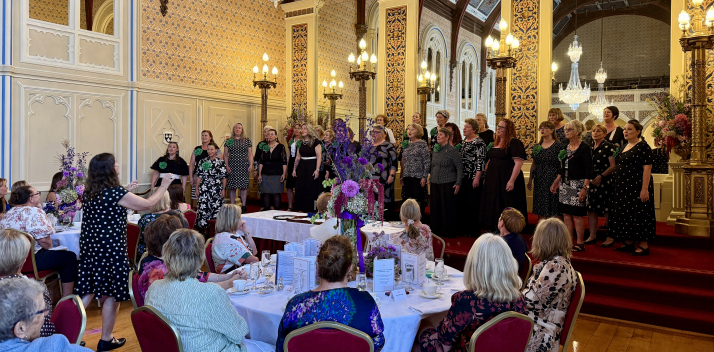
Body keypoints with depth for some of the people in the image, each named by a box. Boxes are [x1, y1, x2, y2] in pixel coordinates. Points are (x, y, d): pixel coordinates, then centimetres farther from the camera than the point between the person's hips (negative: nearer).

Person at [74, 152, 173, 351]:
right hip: (110, 249, -7)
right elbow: (147, 204, -10)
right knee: (110, 294, 6)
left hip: (89, 247, 7)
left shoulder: (89, 193, 4)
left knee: (86, 292, 14)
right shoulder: (116, 193, -17)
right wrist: (163, 186, 2)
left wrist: (125, 192, 29)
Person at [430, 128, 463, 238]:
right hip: (435, 183, 6)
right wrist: (430, 179, 17)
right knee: (436, 207, 10)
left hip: (448, 183, -6)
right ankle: (437, 230, 22)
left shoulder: (452, 150, -9)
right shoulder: (435, 150, 11)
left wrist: (458, 183, -13)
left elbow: (460, 167, -9)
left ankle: (449, 232, 10)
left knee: (448, 207, 0)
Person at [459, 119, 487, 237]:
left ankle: (473, 230, 5)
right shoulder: (463, 142, 16)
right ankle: (464, 228, 20)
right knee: (462, 203, 11)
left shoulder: (479, 142, -10)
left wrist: (477, 178, -20)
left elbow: (481, 160, -15)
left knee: (472, 204, -4)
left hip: (473, 178, -8)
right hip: (463, 178, 8)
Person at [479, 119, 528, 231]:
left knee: (507, 207, -2)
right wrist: (486, 177, 15)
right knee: (494, 207, 12)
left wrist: (512, 181, -23)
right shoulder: (495, 143, 16)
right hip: (493, 179, 8)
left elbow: (519, 163, -18)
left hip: (506, 179, -8)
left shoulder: (514, 142, -10)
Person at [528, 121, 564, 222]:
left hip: (552, 180, -5)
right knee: (541, 212, 9)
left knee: (553, 213, -5)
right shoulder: (538, 146, 12)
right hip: (539, 181, 6)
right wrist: (530, 179, 15)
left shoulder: (558, 145, -5)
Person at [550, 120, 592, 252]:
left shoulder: (584, 147, -8)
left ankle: (580, 243, 5)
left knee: (577, 214, -4)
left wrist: (585, 188, -20)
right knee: (566, 213, 7)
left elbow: (588, 170, -13)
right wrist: (555, 183, 16)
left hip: (578, 184, -7)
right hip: (564, 184, 7)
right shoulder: (566, 147, 13)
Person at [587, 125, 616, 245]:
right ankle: (592, 236, 17)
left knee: (607, 210, -1)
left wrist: (601, 176, -17)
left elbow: (613, 166, -11)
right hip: (591, 181, 6)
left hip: (605, 182, -6)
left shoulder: (609, 147, -6)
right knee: (591, 209, 8)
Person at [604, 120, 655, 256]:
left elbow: (647, 169, -17)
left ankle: (644, 245, 3)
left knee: (639, 214, -4)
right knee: (625, 214, 12)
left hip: (637, 187, -9)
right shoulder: (625, 146, 15)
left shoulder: (643, 147, -11)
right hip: (623, 188, 9)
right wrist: (617, 186, 18)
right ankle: (629, 243, 21)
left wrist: (644, 189, -23)